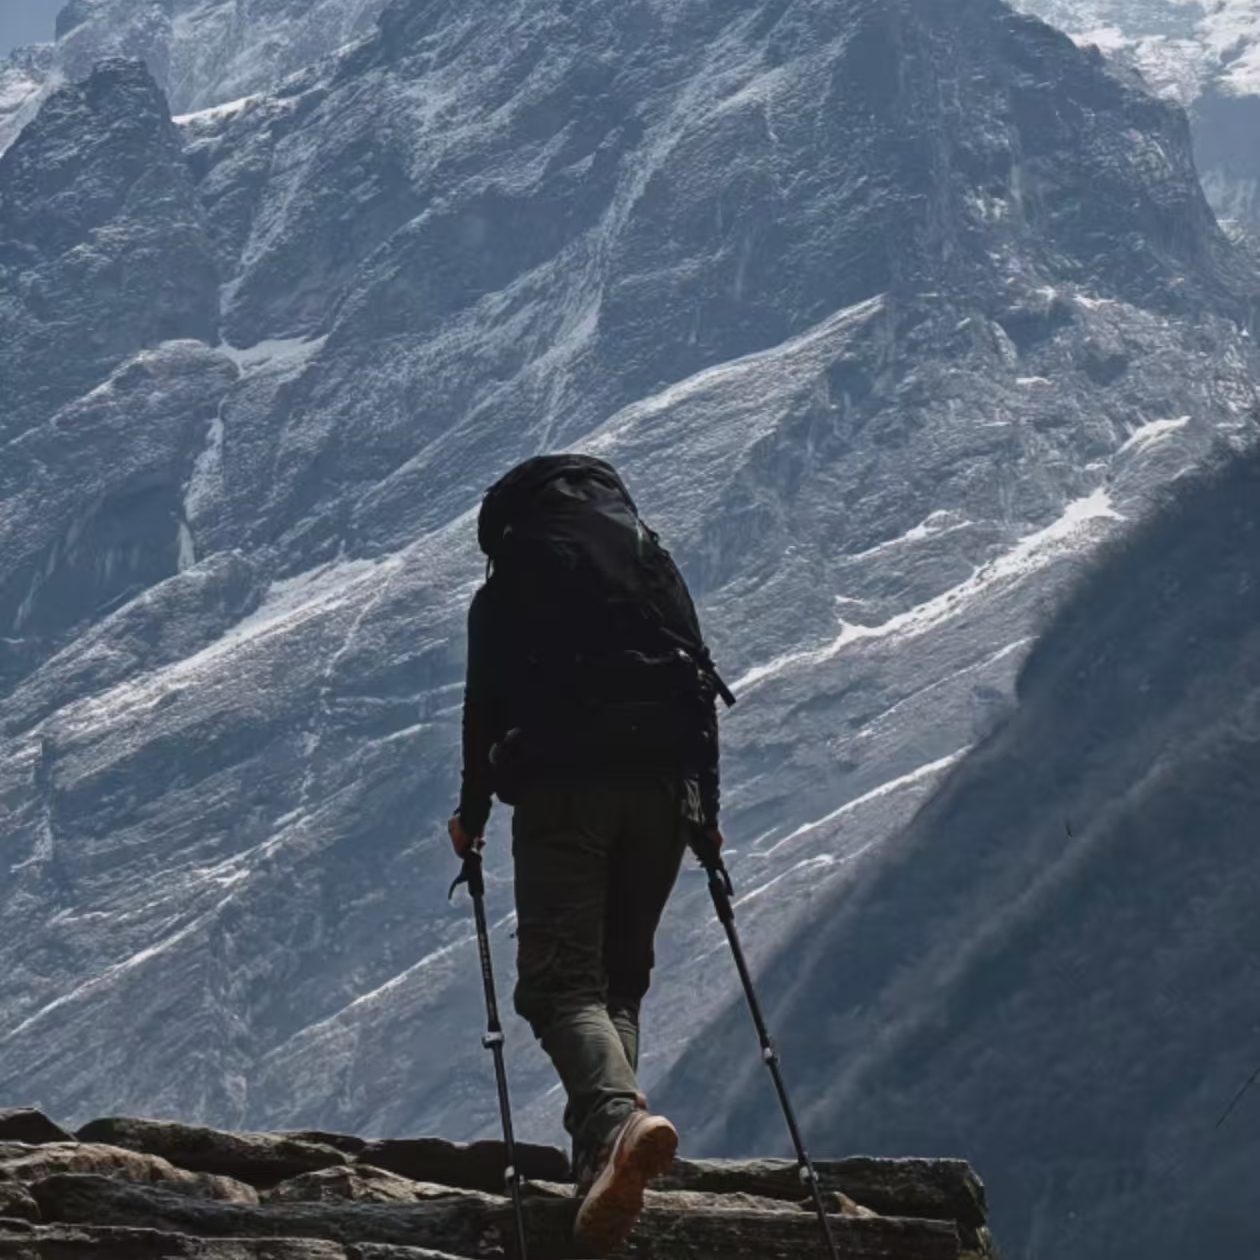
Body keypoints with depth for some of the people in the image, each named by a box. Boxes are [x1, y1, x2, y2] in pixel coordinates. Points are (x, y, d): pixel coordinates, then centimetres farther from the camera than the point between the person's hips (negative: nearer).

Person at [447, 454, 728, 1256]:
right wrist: (706, 812, 21)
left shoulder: (516, 566, 10)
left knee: (561, 980, -11)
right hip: (662, 789, 4)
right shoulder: (654, 562, 22)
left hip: (562, 784, -4)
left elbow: (487, 699, 3)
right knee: (621, 977, 14)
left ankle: (617, 1117, -39)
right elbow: (701, 685, 17)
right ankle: (607, 1153, -5)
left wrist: (472, 813, 11)